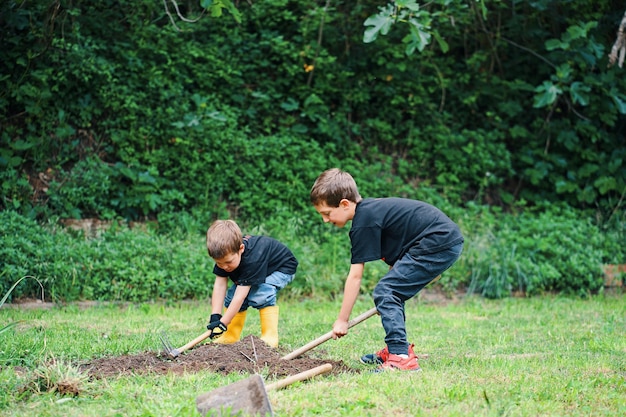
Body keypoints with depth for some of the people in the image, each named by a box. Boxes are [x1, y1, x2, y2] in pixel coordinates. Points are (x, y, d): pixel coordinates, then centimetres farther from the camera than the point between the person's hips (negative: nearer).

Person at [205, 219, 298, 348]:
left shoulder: (253, 259, -44)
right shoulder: (224, 255, -24)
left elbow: (240, 296, -43)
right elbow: (219, 285, -23)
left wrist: (222, 323, -42)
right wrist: (215, 317, -31)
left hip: (282, 268, -7)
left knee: (261, 294, -32)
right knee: (232, 295, -7)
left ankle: (270, 338, -26)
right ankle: (230, 337, 3)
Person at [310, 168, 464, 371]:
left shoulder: (364, 223, -14)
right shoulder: (370, 209, 14)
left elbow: (355, 276, -11)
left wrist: (342, 320, -5)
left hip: (439, 245, -10)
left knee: (385, 292, -11)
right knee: (393, 294, 18)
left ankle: (401, 357, -16)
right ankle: (396, 349, 27)